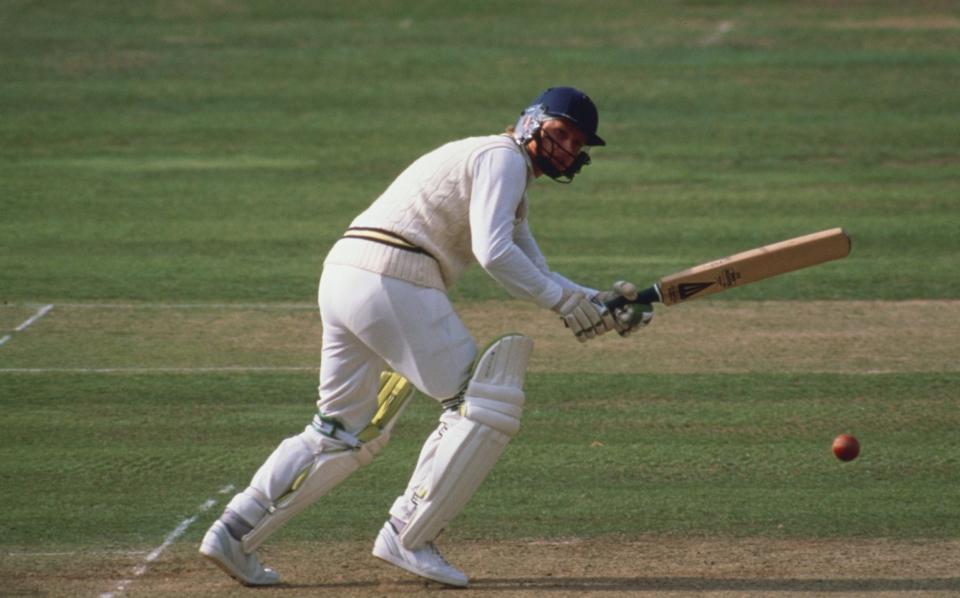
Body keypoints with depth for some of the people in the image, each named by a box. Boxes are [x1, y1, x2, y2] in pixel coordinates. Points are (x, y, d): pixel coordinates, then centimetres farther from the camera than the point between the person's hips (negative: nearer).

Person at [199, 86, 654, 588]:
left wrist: (599, 304, 10)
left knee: (345, 432, 16)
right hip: (394, 280, -10)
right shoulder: (502, 157, -3)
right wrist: (564, 301, -10)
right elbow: (493, 253, -15)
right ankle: (407, 539, -4)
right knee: (485, 404, -4)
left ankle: (235, 532, 9)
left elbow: (536, 275, 24)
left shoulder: (513, 189, 29)